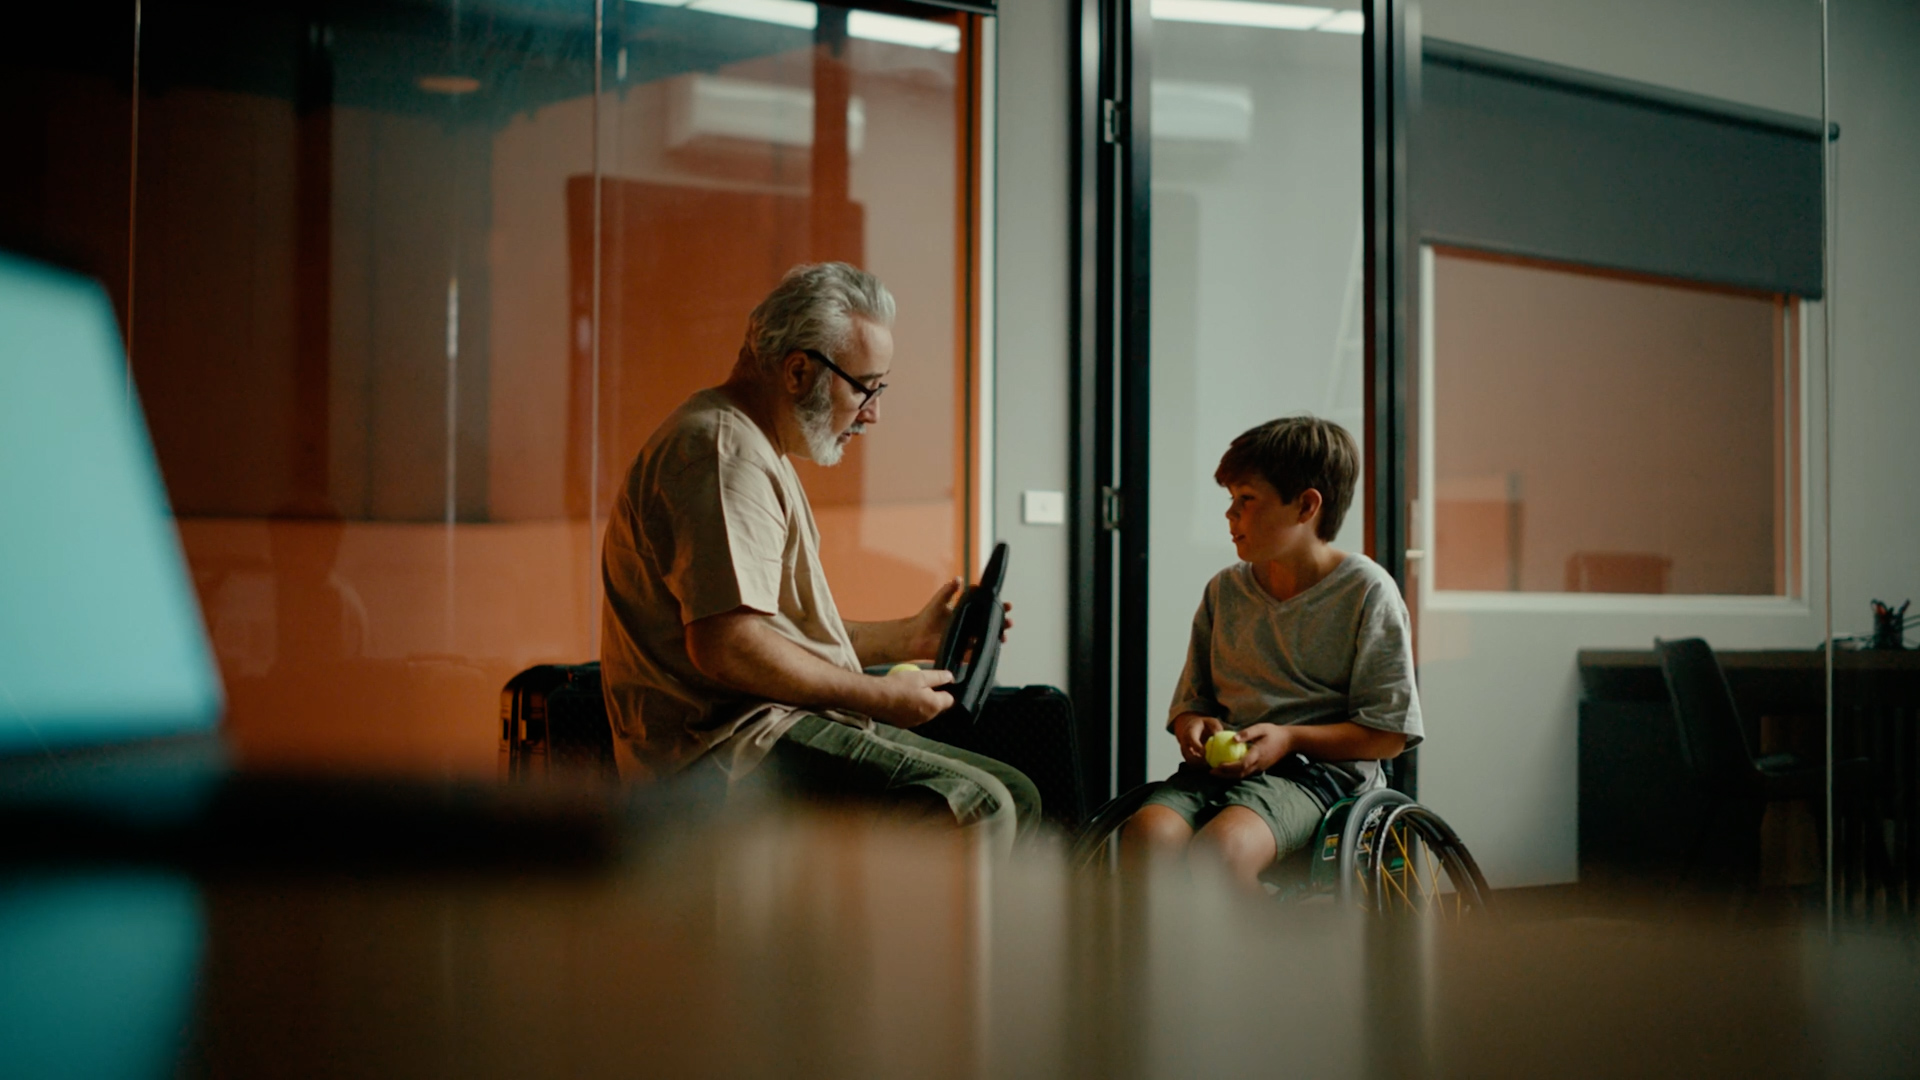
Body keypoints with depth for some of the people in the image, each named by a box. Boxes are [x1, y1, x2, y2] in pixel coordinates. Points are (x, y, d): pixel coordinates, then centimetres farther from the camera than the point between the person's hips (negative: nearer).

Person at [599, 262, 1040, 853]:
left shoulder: (757, 449, 23)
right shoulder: (722, 450, -13)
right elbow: (727, 648, -24)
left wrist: (906, 636, 23)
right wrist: (879, 697, -14)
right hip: (728, 743, -11)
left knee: (1012, 796, 5)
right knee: (974, 808, -24)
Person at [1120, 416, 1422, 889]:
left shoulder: (1367, 591, -1)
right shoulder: (1224, 591, 14)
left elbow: (1388, 734, -2)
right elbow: (1191, 699, 22)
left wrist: (1289, 738, -14)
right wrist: (1192, 726, -3)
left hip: (1319, 768, -4)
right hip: (1221, 765, 5)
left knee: (1219, 849, -36)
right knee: (1146, 833, -30)